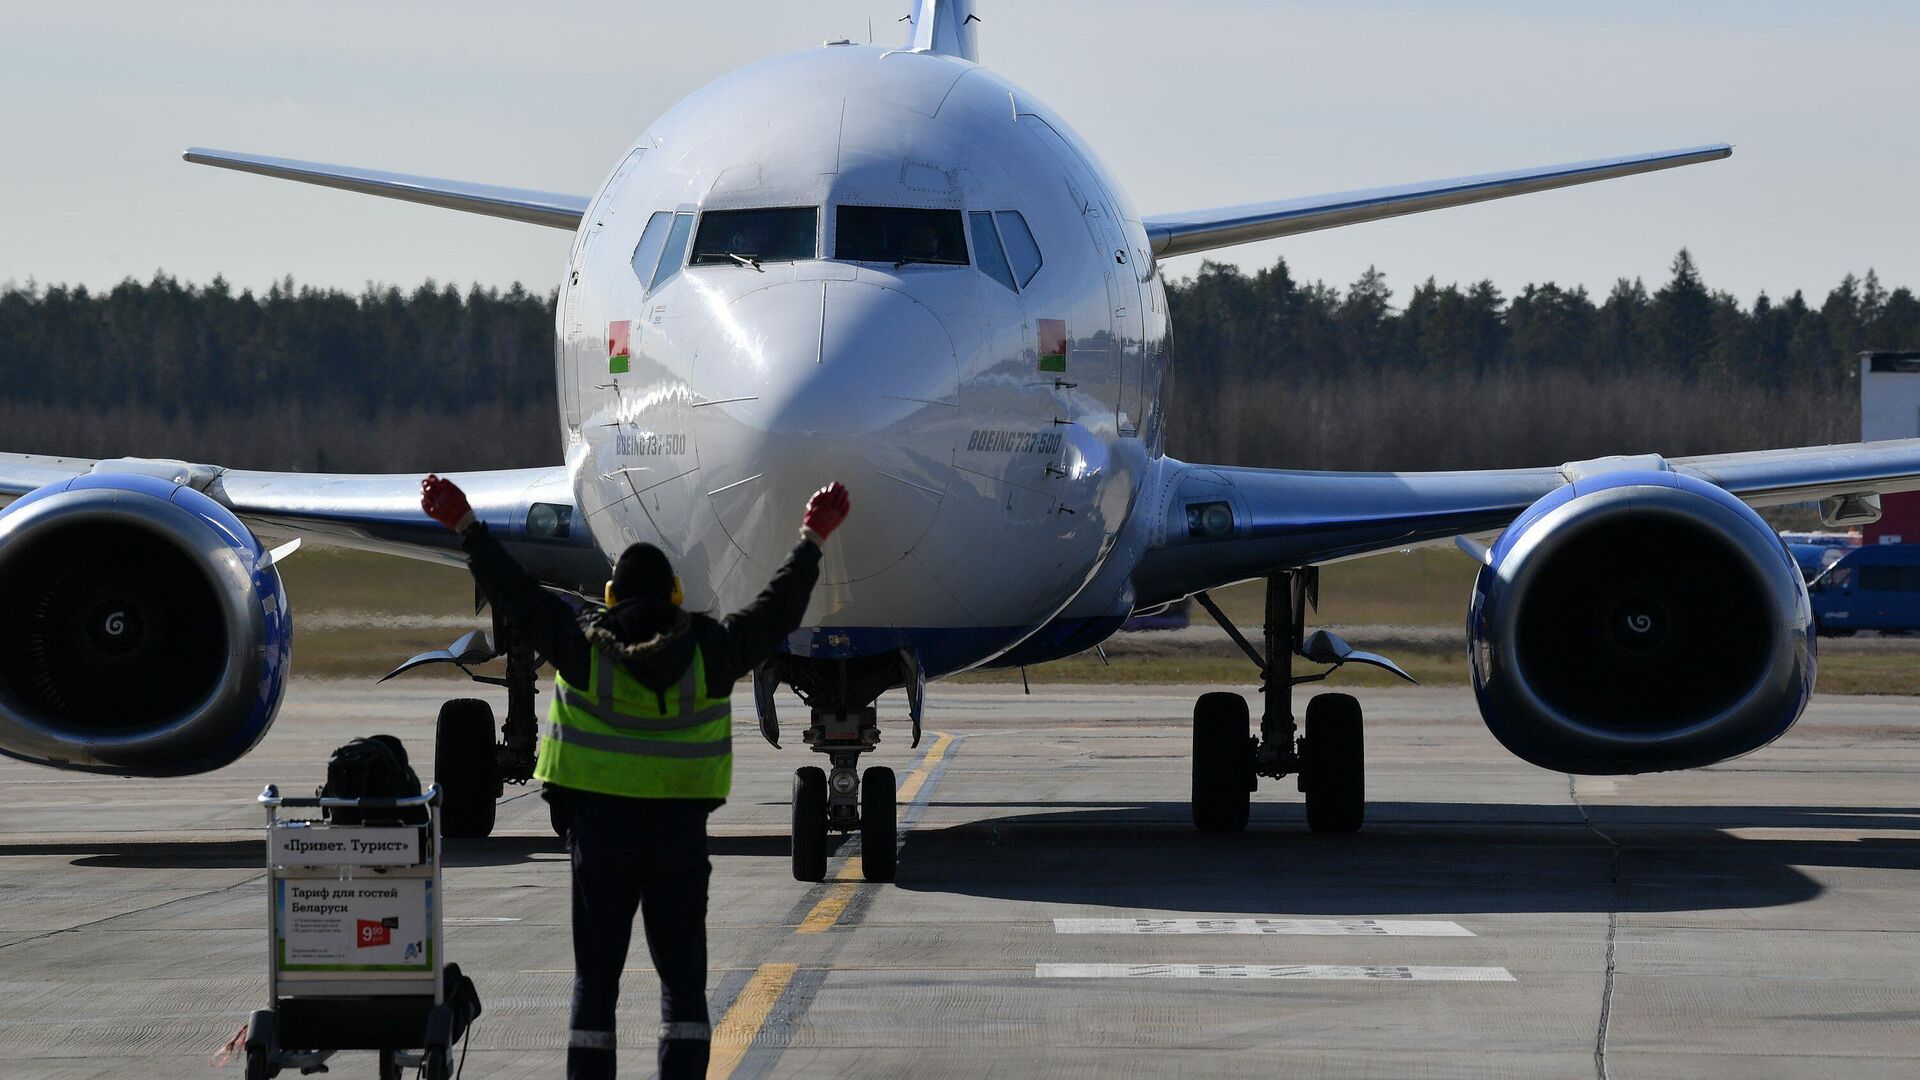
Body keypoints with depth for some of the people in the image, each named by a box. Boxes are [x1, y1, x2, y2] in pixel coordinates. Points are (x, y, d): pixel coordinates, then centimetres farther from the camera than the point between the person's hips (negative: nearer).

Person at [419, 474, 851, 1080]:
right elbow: (778, 610, 9)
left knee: (595, 980, 4)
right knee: (683, 979, 5)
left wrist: (466, 527, 10)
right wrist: (812, 541, 23)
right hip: (681, 834, 1)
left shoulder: (582, 649, -6)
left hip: (598, 829, 0)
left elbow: (517, 596, 1)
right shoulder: (709, 650, -3)